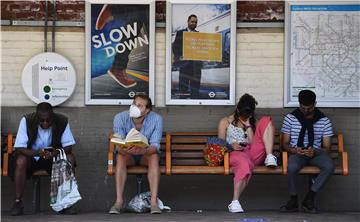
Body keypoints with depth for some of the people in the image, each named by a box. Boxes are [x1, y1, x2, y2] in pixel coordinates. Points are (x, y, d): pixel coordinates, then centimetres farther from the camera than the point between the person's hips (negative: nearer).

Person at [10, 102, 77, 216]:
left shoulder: (62, 121, -17)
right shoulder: (27, 121, -21)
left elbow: (68, 146, -14)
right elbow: (19, 148, -23)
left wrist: (55, 153, -37)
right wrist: (36, 153, -42)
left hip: (54, 156, 2)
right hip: (32, 156, -1)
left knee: (70, 159, -26)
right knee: (20, 161, -33)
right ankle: (18, 202, -22)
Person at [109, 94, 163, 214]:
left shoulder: (156, 119, -19)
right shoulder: (120, 118, -18)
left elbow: (155, 145, -25)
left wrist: (144, 151, -49)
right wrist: (123, 150, -46)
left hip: (147, 154, 0)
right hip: (128, 154, 0)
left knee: (154, 156, -33)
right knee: (120, 157, -33)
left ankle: (154, 201, -39)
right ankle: (119, 201, -36)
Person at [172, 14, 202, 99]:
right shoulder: (180, 33, 8)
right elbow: (175, 47, 4)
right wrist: (179, 56, -10)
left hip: (196, 63, 2)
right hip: (184, 62, -2)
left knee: (196, 85, 0)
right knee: (183, 85, -1)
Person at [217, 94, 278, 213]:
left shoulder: (253, 123, 26)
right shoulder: (226, 122, 18)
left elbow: (253, 143, 10)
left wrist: (248, 125, 4)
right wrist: (231, 145, -12)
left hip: (253, 153, 4)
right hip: (235, 153, -4)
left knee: (266, 120, -10)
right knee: (245, 164, -45)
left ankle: (269, 157, -28)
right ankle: (234, 202, -48)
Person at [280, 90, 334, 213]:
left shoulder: (324, 120, 5)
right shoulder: (290, 118, 5)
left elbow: (327, 147, 3)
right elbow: (285, 143, 7)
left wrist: (314, 152, -20)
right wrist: (293, 150, -18)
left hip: (316, 153, 1)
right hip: (296, 153, -1)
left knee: (329, 166, -32)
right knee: (292, 167, -37)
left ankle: (309, 198, -22)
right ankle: (293, 201, -16)